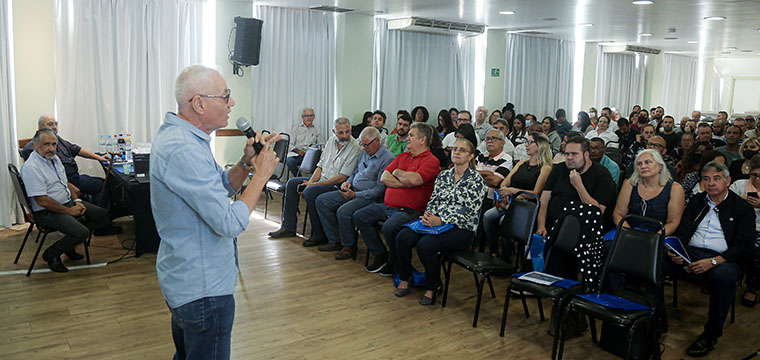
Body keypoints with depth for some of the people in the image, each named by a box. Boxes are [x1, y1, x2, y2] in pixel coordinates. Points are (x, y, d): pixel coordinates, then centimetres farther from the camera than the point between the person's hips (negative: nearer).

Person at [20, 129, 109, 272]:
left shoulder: (54, 158, 10)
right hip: (47, 212, -10)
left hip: (68, 202, 10)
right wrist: (69, 211, -17)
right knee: (82, 232, -27)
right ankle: (51, 254, 0)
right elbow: (43, 201, -24)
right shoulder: (31, 167, -21)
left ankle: (71, 243, 16)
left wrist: (77, 201, 4)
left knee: (102, 215, 4)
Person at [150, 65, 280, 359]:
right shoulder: (183, 151, -27)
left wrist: (246, 163, -4)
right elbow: (230, 223, -28)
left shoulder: (174, 134, 8)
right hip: (203, 289, -11)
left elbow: (222, 188, 13)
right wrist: (261, 174, -17)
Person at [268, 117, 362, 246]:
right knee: (292, 183, 4)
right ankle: (288, 227, 7)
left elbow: (342, 177, -21)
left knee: (310, 192, -30)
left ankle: (319, 235, -18)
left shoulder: (355, 148, -17)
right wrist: (311, 181, -6)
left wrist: (313, 185, -19)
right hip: (322, 179, 9)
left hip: (337, 186, -9)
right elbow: (320, 165, 13)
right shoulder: (331, 140, 8)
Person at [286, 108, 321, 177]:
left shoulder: (317, 129, 20)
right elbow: (290, 145, 6)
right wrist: (298, 151, -13)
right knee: (289, 161, -35)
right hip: (296, 154, -1)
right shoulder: (296, 127, 14)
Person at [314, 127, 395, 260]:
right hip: (353, 190, 9)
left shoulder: (387, 159, -16)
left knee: (344, 211, -32)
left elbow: (380, 189, -18)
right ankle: (335, 240, 4)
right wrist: (348, 182, 5)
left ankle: (349, 246, -7)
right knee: (321, 200, 0)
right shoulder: (365, 152, 12)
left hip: (370, 197, -9)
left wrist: (356, 195, -19)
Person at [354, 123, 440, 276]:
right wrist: (404, 183, -10)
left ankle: (394, 262, -3)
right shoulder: (402, 156, 16)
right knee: (359, 216, 1)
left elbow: (414, 180, -26)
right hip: (387, 205, 9)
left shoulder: (431, 161, -8)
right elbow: (384, 178, 6)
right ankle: (380, 255, 7)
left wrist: (397, 172, -5)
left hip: (409, 211, -8)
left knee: (389, 228, -33)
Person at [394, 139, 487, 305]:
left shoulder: (476, 180, -4)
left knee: (425, 245, -31)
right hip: (436, 222, 6)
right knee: (402, 237, -19)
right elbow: (433, 200, 14)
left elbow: (469, 212, -12)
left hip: (462, 229, -6)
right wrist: (428, 216, -9)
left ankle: (431, 289, -10)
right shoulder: (443, 175, 15)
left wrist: (440, 221, -22)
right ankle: (404, 280, -2)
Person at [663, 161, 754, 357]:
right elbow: (682, 232, 12)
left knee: (723, 275, -40)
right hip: (690, 253, 4)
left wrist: (713, 261, -21)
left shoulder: (743, 208, 7)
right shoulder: (696, 202, 19)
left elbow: (742, 247, -4)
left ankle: (710, 336, -22)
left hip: (722, 258, -4)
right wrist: (676, 251, -12)